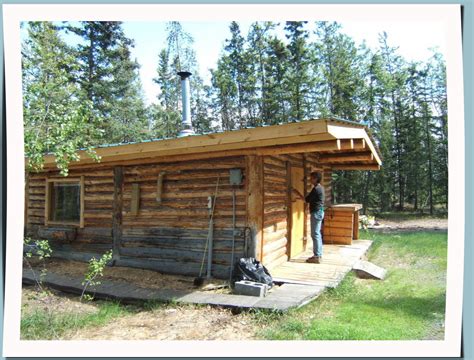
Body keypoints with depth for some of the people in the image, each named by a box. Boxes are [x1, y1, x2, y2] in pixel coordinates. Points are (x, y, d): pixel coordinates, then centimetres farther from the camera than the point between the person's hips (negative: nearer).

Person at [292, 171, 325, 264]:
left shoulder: (316, 189, -17)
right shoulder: (320, 187, 14)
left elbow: (306, 199, -15)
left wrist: (298, 193, -4)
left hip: (316, 213, -10)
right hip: (319, 212, 10)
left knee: (315, 234, -7)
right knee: (317, 234, 14)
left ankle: (317, 257, -4)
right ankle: (319, 254, 20)